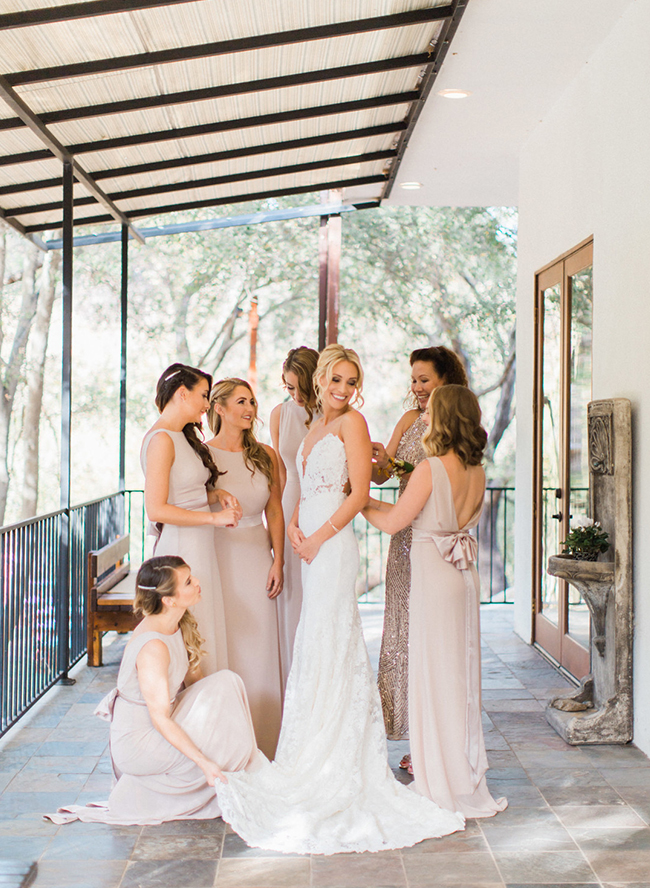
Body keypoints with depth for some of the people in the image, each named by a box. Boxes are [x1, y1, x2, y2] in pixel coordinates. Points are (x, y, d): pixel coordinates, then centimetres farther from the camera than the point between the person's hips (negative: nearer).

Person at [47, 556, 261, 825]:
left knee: (227, 681, -1)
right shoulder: (153, 646, -29)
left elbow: (193, 679, 7)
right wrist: (204, 763, -26)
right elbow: (160, 718, -27)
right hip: (137, 744, -9)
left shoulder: (178, 626, -2)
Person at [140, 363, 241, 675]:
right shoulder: (161, 440, -13)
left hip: (200, 549, 9)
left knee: (203, 642, 10)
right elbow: (156, 509, -19)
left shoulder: (183, 437, 15)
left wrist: (215, 495, 5)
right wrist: (215, 517, -15)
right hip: (180, 549, -9)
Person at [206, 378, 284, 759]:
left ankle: (261, 747, 14)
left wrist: (278, 562, 4)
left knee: (260, 650, 4)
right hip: (217, 558, -3)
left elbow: (275, 513, 10)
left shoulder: (265, 456, 8)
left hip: (257, 559, 3)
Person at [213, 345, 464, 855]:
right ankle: (320, 758, 19)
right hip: (313, 544, 8)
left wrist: (318, 538, -12)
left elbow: (359, 494, -12)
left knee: (329, 645, -6)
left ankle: (333, 766, 2)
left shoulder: (352, 421, -5)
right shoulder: (316, 429, 19)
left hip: (334, 544, -8)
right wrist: (294, 526, 2)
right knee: (316, 646, 10)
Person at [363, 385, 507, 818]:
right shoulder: (477, 470, 5)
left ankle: (450, 779, 12)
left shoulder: (431, 468, -17)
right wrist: (376, 501, 18)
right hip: (465, 573, 7)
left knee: (437, 672, 3)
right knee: (461, 669, 16)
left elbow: (393, 522, -13)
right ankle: (467, 768, 28)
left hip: (434, 572, -7)